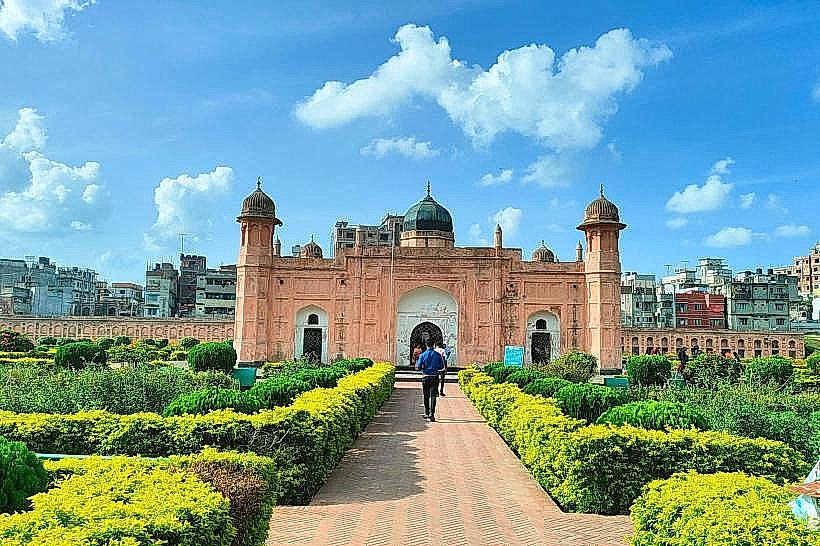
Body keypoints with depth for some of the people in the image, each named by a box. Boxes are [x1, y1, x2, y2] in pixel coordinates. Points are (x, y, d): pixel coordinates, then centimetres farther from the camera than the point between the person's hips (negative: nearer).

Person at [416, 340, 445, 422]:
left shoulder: (422, 355, -3)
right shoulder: (438, 355, -1)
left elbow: (418, 367, -7)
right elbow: (441, 366, 6)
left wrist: (417, 365, 15)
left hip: (425, 377, 0)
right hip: (435, 377, 0)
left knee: (426, 396, 15)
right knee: (433, 396, -2)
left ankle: (426, 413, 25)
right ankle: (432, 414, -13)